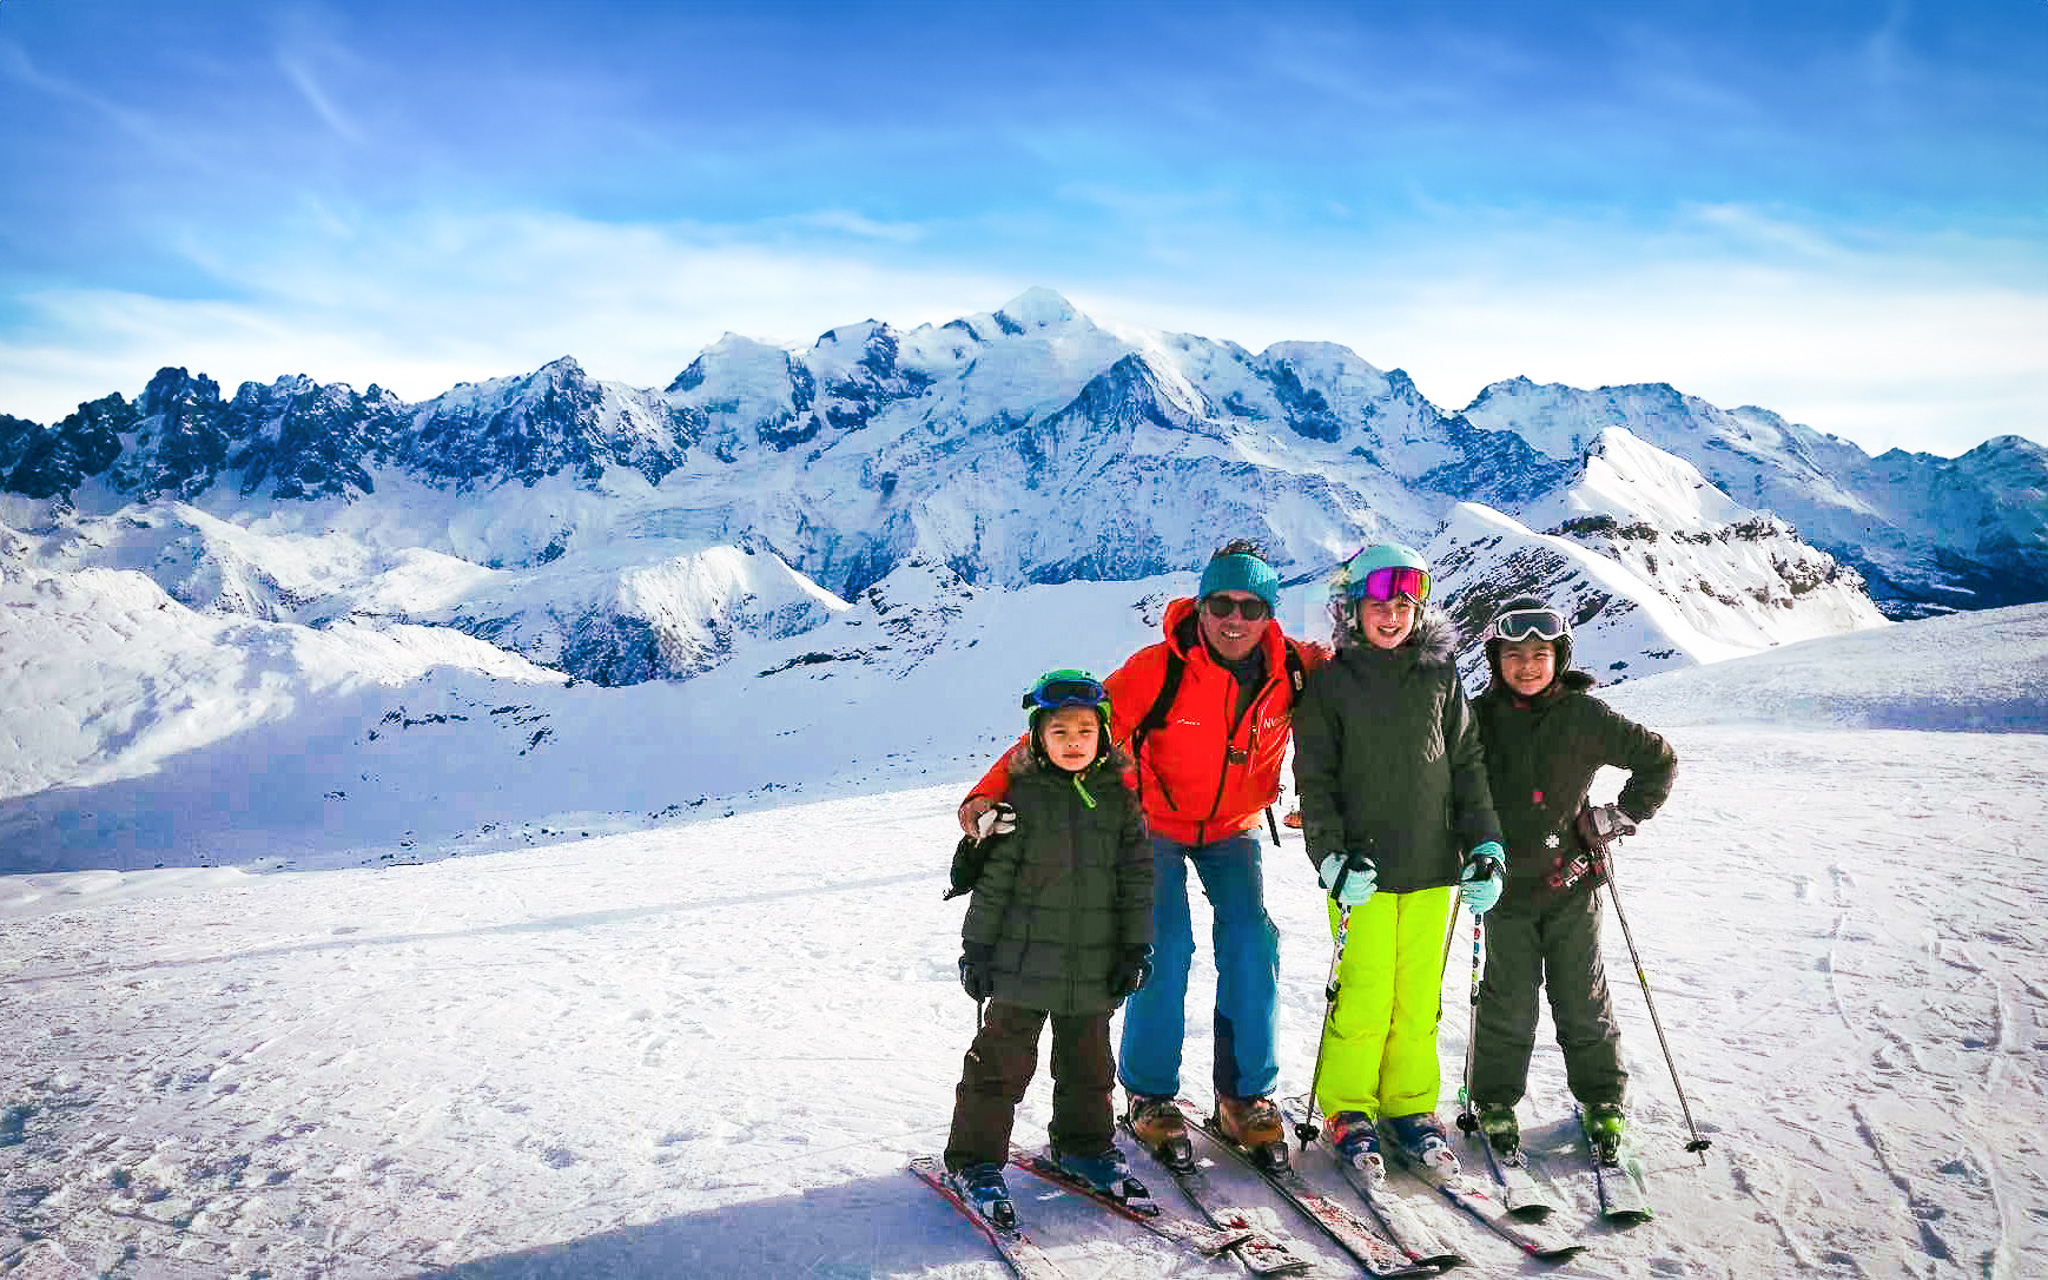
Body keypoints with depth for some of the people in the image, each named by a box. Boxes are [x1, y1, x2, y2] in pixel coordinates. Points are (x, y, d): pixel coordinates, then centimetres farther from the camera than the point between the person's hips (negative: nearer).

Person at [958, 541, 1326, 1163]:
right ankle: (1150, 1094, 4)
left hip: (1234, 828, 3)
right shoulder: (1160, 668, -27)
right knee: (1164, 947, -14)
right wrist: (994, 790, -41)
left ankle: (1245, 1096, 6)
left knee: (1252, 946, -9)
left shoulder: (1293, 669, -16)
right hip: (1156, 821, -3)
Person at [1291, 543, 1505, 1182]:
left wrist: (1485, 847, 3)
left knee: (1419, 997, 7)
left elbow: (1467, 765, 11)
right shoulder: (1331, 683, 1)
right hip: (1364, 868, -2)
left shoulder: (1441, 675, 8)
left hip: (1432, 865, 3)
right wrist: (1332, 854, -13)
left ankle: (1411, 1107, 24)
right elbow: (1315, 780, -1)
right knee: (1364, 997, -2)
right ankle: (1348, 1111, 16)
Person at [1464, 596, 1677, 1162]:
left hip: (1572, 881, 0)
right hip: (1507, 884, 0)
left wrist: (1622, 815, 1)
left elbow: (1659, 759, 6)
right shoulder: (1479, 718, -2)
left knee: (1583, 999, 9)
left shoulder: (1585, 716, -5)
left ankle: (1602, 1101, 26)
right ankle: (1495, 1103, 20)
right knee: (1508, 1003, 4)